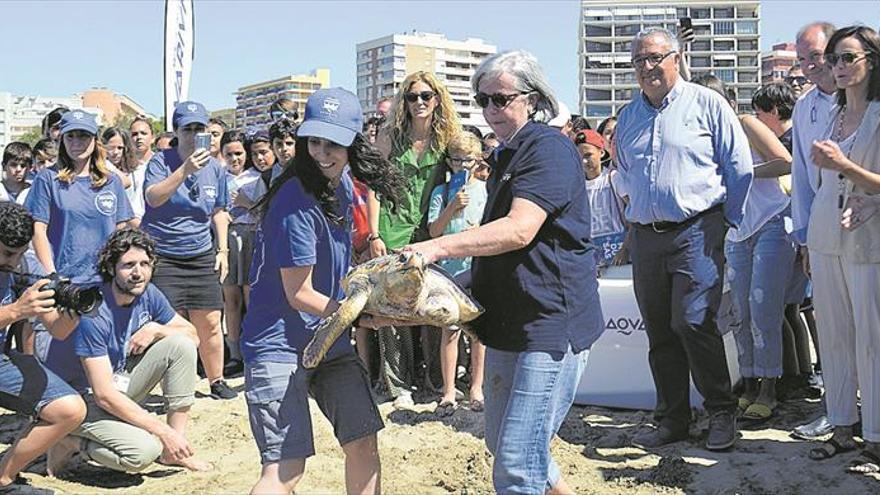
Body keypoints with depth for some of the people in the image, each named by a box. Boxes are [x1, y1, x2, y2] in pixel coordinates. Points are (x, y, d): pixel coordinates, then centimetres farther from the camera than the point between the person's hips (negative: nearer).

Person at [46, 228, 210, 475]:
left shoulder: (148, 294, -6)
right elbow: (104, 395, -28)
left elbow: (192, 334, 5)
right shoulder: (93, 313, -27)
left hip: (123, 382, 7)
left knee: (182, 345, -12)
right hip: (87, 397, -7)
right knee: (144, 450, -30)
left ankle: (173, 451, -8)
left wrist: (155, 329, -16)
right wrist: (163, 431, -28)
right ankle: (71, 443, -1)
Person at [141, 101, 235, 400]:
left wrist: (223, 250, 12)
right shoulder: (161, 161, -6)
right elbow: (153, 198, -24)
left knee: (210, 324, 5)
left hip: (202, 257, 4)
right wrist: (185, 170, -32)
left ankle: (216, 381, 21)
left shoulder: (214, 168, 7)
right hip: (163, 257, -4)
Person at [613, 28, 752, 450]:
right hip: (645, 237, 5)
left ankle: (721, 412, 3)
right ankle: (672, 419, 18)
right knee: (659, 333, 7)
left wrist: (729, 219, 0)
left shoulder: (706, 103, 0)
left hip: (697, 231, -5)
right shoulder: (627, 117, 15)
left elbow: (739, 168, 1)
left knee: (692, 323, -14)